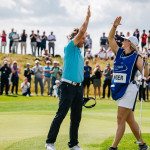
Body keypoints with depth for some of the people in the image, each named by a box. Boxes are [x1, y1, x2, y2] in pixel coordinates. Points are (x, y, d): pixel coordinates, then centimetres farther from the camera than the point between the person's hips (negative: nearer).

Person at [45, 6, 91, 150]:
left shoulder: (79, 53, 19)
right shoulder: (70, 48, -5)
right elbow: (81, 31, -13)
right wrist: (87, 17, -3)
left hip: (78, 87, 8)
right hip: (68, 86, -8)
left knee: (76, 117, 8)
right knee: (60, 115, -7)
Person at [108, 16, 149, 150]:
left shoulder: (136, 57, -5)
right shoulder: (119, 52, 12)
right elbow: (110, 38, 9)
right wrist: (114, 27, -4)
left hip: (129, 89, -7)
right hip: (118, 89, 7)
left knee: (121, 118, -9)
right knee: (130, 119, 10)